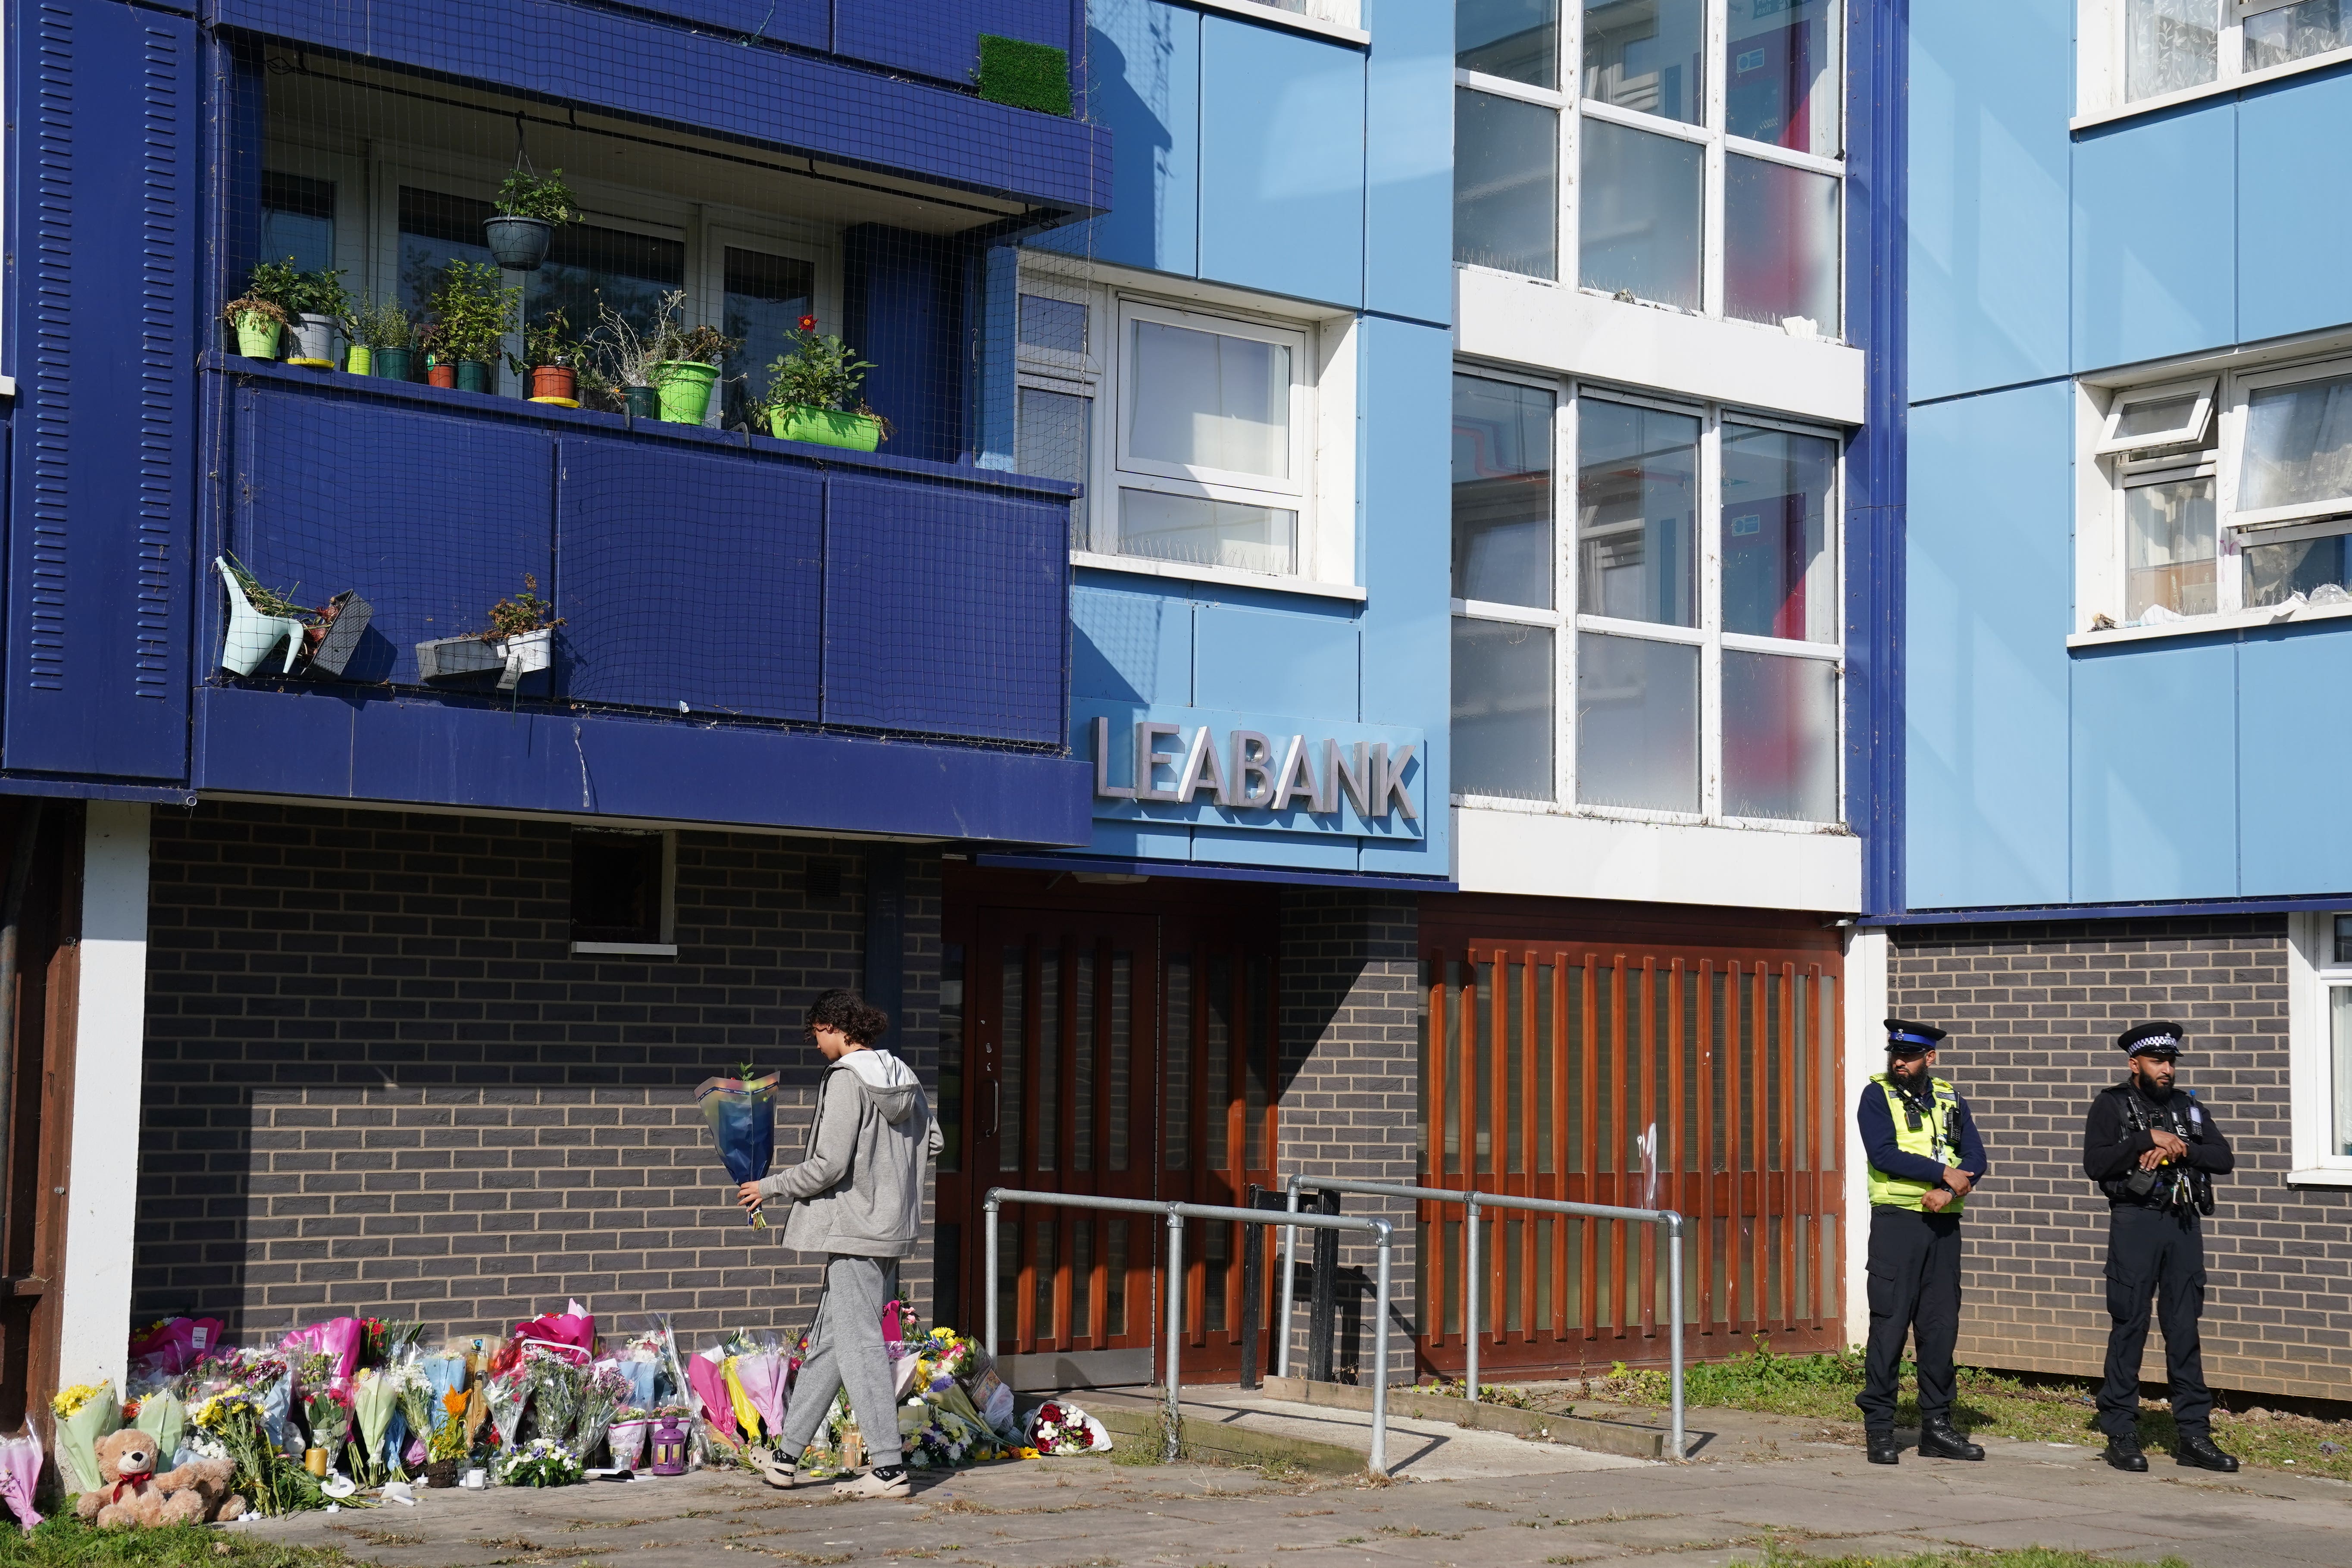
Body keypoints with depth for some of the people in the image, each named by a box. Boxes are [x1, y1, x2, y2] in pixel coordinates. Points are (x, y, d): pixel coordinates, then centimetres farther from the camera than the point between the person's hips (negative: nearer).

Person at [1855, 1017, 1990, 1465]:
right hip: (1896, 1222, -4)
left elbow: (1975, 1159, 3)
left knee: (1942, 1325, 6)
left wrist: (1949, 1192, -15)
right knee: (1890, 1324, -6)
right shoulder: (1877, 1096, 1)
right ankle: (1880, 1429, -1)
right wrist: (1944, 1172, -14)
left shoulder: (1951, 1100, 13)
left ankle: (1937, 1425, 14)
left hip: (1943, 1225, 4)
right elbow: (1883, 1154, -14)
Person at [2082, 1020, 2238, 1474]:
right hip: (2135, 1221, -4)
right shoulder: (2112, 1105, 2)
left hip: (2183, 1224, 4)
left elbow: (2224, 1158, 5)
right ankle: (2120, 1435, 2)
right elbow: (2095, 1164, -10)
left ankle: (2194, 1435, 8)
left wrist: (2181, 1148, -10)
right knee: (2129, 1327, -3)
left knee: (2185, 1329, 5)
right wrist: (2149, 1139, -14)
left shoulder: (2188, 1106, 15)